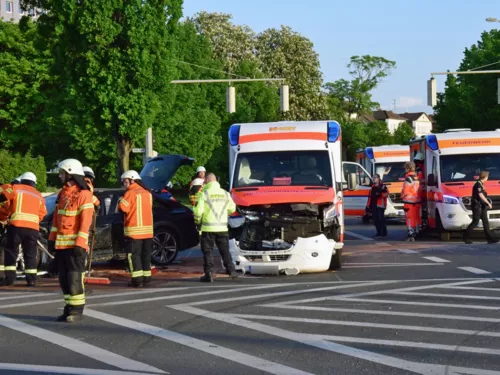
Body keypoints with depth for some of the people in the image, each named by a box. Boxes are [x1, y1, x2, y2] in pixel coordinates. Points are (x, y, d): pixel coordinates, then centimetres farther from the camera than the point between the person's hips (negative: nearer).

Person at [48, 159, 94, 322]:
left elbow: (85, 222, -16)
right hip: (61, 244, 8)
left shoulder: (83, 195, -11)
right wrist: (52, 239, 14)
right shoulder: (62, 194, 14)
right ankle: (69, 309, 17)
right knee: (64, 278, 10)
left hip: (75, 244, -8)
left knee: (74, 278, -8)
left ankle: (76, 311, -2)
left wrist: (80, 244, -20)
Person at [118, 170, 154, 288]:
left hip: (134, 230, -6)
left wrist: (121, 201, 3)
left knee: (134, 255, -2)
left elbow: (123, 208, -16)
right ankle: (146, 278, 12)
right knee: (146, 254, 11)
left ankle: (137, 279, -8)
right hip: (148, 229, 6)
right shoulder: (147, 193, 10)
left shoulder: (130, 193, -10)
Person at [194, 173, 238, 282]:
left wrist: (197, 220, 7)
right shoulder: (225, 193, 5)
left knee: (208, 251, 3)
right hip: (222, 227, 4)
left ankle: (209, 274, -1)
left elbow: (198, 211, -12)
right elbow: (232, 209, 14)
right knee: (225, 250, 13)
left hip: (208, 228, -3)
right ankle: (231, 270, 7)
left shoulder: (204, 193, -9)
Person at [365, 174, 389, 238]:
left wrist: (380, 194, -28)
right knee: (375, 219, 6)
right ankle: (378, 233, 14)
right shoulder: (372, 187, 20)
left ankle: (384, 233, -6)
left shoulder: (383, 186, 0)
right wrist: (368, 206, 17)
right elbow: (370, 197, 20)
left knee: (381, 219, -11)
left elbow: (386, 194, -14)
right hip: (373, 205, 7)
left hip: (380, 205, -7)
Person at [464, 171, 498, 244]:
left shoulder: (481, 184, 14)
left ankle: (490, 238, 4)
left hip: (482, 207, 10)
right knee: (475, 222, -5)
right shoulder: (478, 185, -16)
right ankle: (466, 237, 4)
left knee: (485, 222, 5)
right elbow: (481, 195, -24)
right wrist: (488, 203, -23)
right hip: (477, 206, -10)